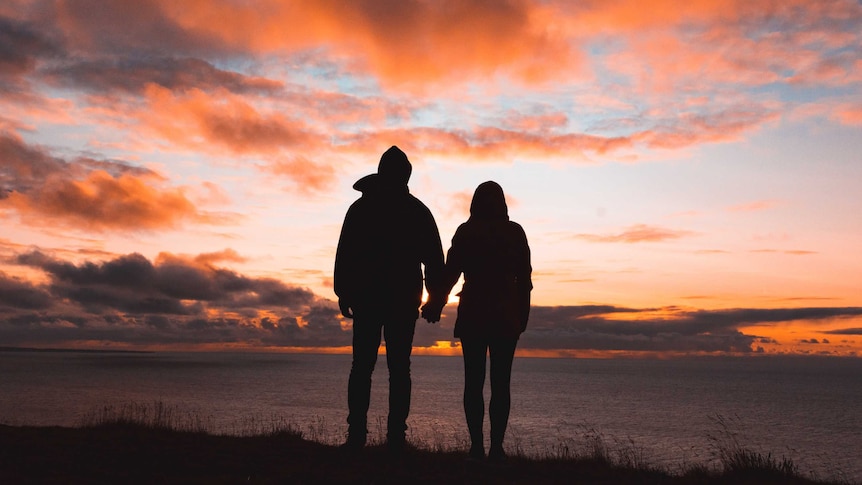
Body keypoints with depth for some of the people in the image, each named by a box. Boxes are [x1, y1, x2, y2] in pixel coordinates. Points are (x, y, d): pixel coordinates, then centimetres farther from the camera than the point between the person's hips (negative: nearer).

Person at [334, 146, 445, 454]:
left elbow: (344, 255, 0)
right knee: (399, 369, 2)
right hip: (403, 301, 0)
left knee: (362, 366, 4)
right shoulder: (418, 210, 4)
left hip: (366, 298, 0)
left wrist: (343, 294, 5)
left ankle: (356, 434, -2)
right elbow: (434, 259, 3)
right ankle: (396, 437, -2)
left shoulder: (360, 208, 3)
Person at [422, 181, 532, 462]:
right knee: (500, 383, 3)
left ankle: (477, 446, 2)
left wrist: (435, 306, 9)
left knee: (474, 382, 5)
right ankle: (496, 447, -2)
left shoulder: (465, 232, 1)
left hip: (472, 315, 0)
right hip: (506, 316, 1)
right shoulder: (515, 232, 4)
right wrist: (522, 315, 8)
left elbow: (450, 273, -1)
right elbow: (524, 277, 2)